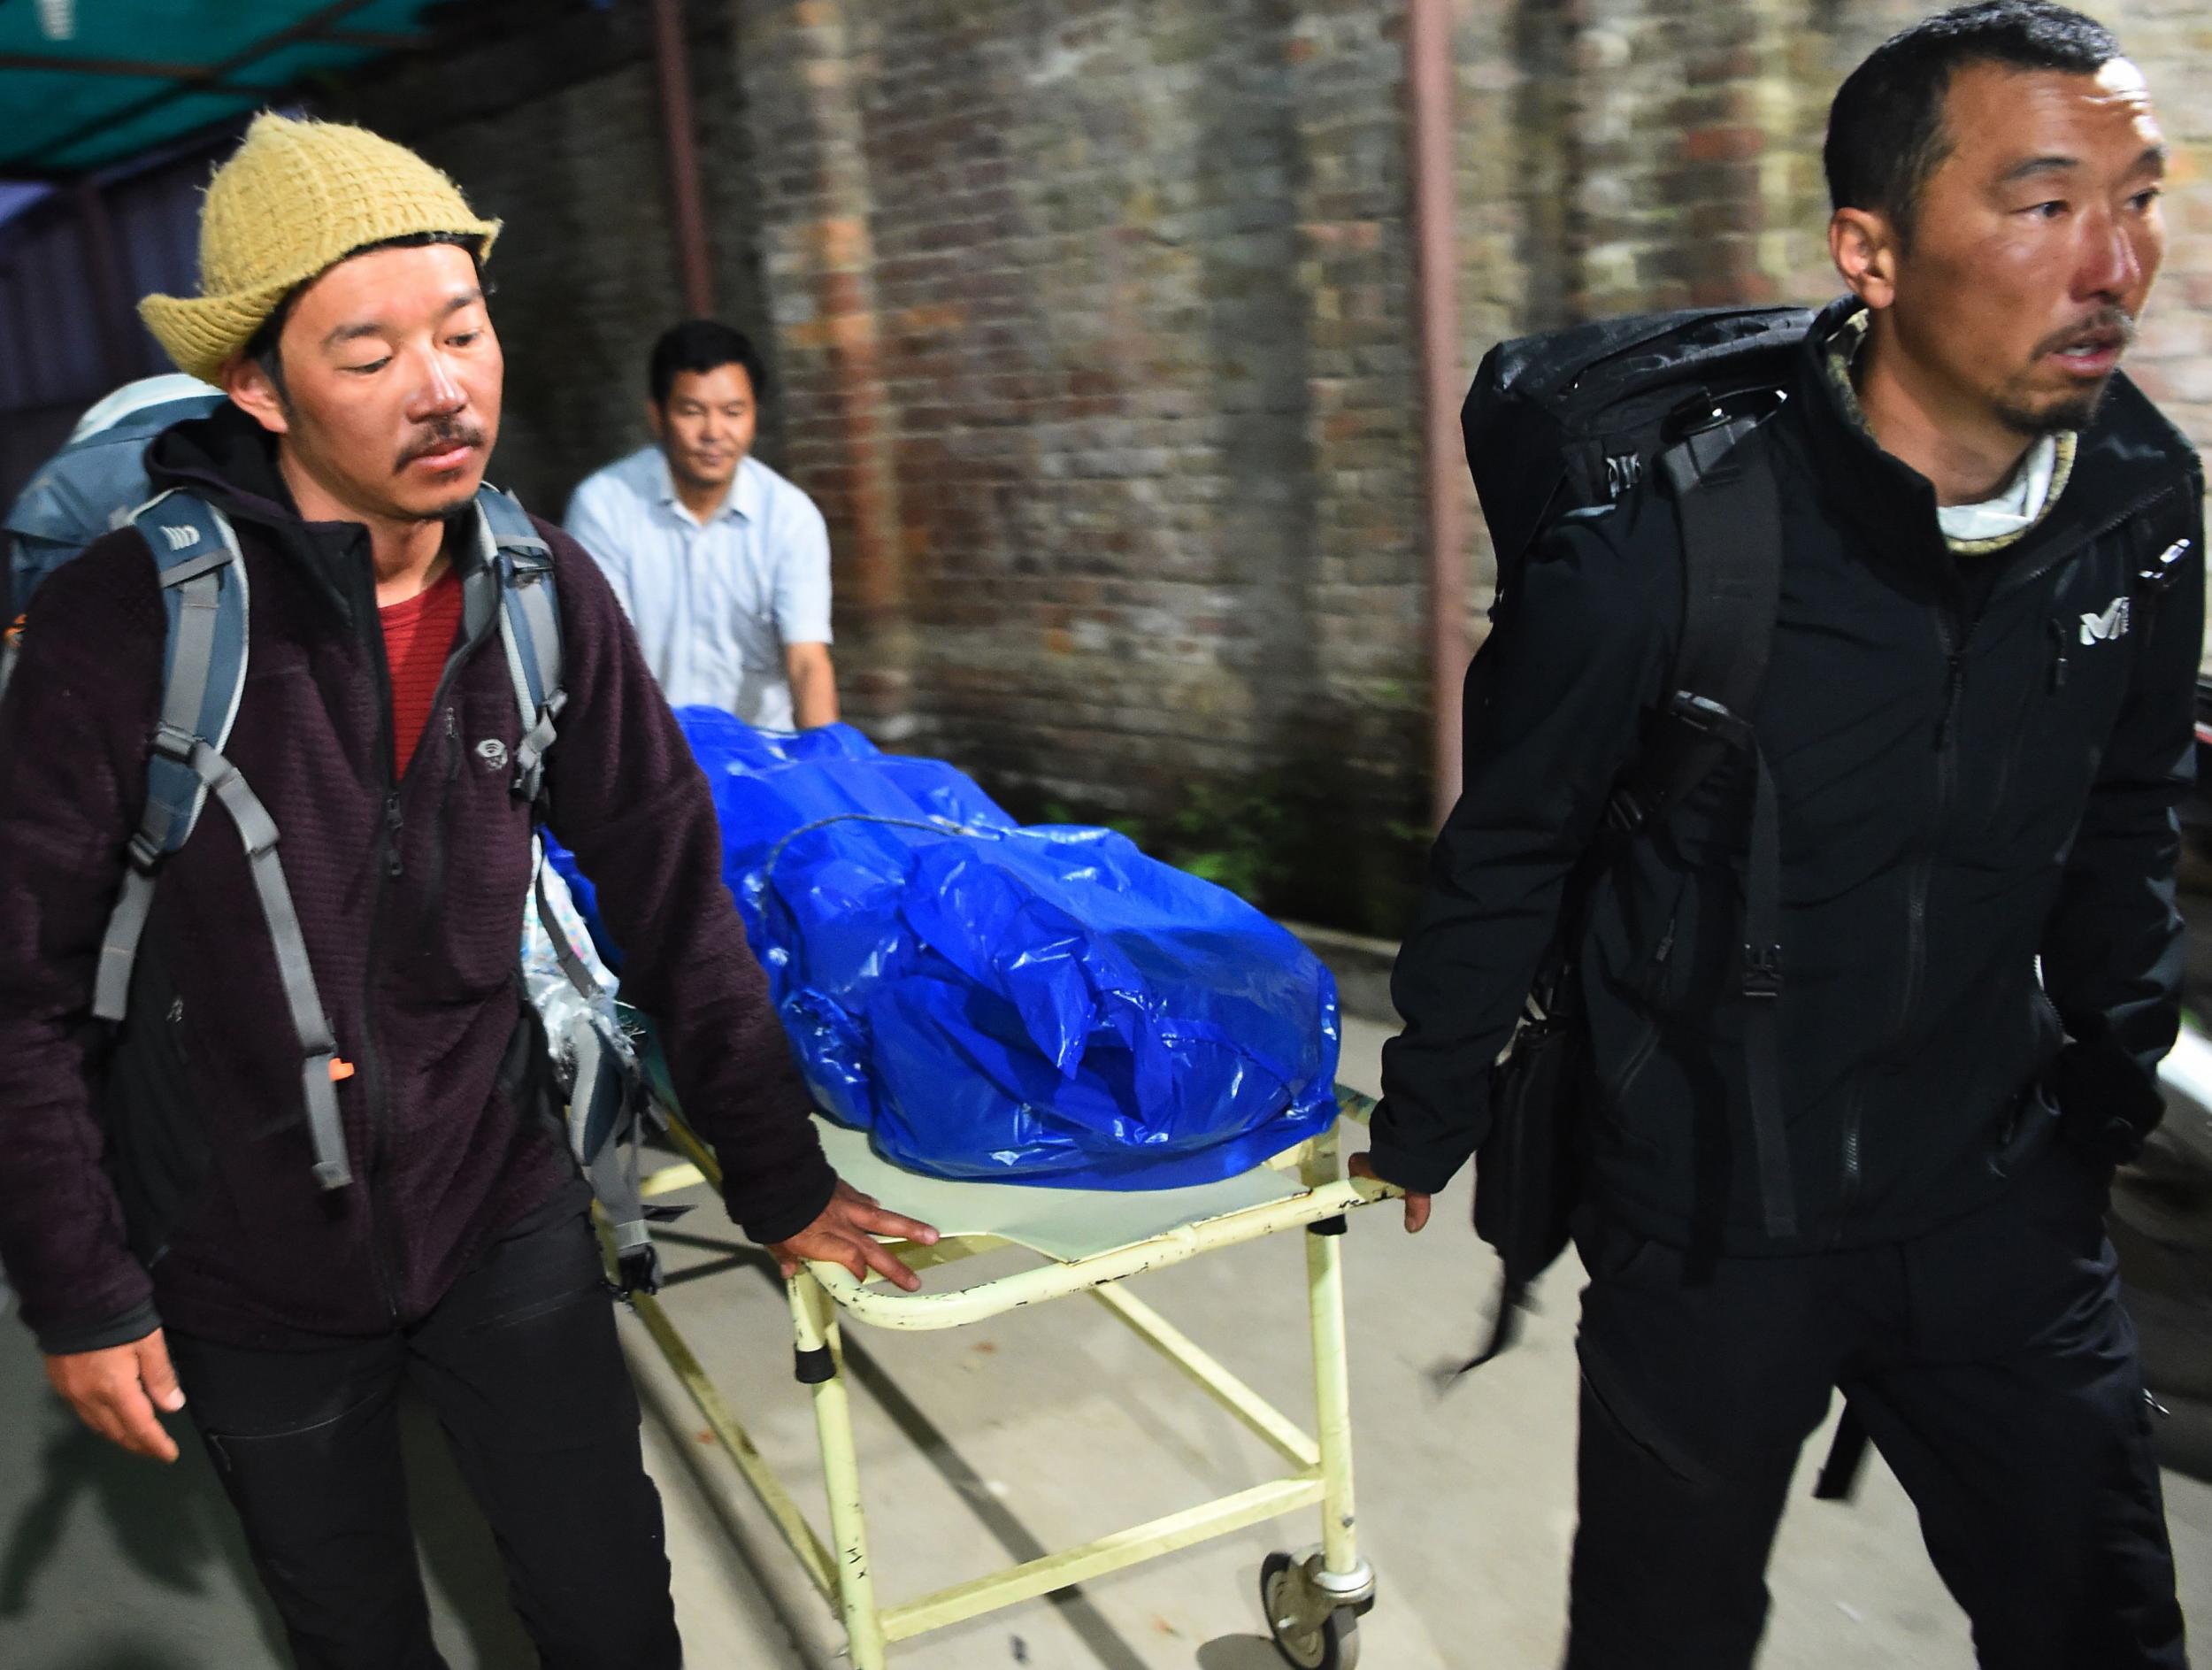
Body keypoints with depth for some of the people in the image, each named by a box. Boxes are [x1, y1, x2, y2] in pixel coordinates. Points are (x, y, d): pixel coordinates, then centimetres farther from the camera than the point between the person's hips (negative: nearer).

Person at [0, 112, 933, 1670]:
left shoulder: (546, 595, -9)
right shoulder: (126, 622, -19)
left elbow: (675, 896, -3)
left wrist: (780, 1179, 1)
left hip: (501, 1213, 2)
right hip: (247, 1271, -2)